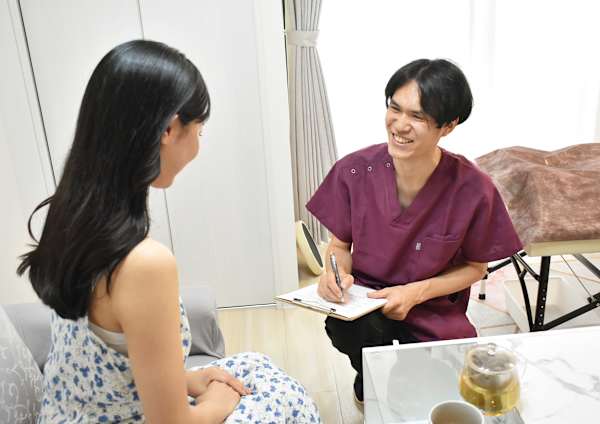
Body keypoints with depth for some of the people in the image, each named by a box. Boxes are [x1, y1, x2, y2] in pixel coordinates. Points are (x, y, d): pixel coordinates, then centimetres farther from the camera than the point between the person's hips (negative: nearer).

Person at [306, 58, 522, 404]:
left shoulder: (474, 190, -17)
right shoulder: (354, 171, -14)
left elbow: (475, 266, -2)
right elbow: (340, 245, 1)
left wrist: (416, 292, -17)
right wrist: (337, 272, -22)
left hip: (435, 311, 0)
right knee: (363, 330, -32)